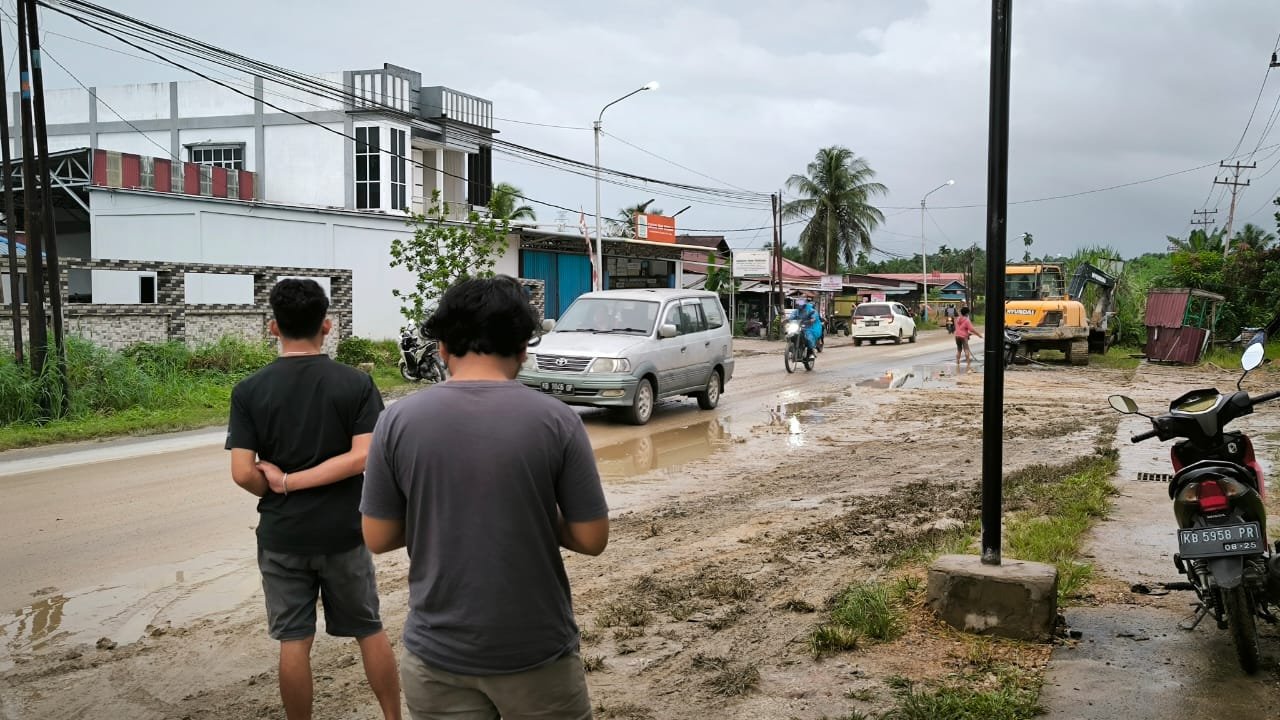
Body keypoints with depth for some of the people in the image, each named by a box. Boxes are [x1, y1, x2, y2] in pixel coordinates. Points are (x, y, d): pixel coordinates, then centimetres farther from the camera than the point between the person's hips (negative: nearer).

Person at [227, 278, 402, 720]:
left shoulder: (249, 391, -7)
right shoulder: (357, 384, -7)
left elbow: (243, 473, -11)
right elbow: (363, 457, -16)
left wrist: (277, 490, 8)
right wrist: (292, 481, -12)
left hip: (281, 537, 0)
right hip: (343, 533, 0)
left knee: (294, 642, 11)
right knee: (370, 631, 16)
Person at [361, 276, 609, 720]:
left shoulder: (398, 421, -9)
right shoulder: (555, 420, -13)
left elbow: (377, 538, -2)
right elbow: (592, 539, -9)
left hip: (437, 652, 2)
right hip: (536, 652, -1)